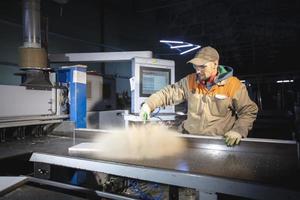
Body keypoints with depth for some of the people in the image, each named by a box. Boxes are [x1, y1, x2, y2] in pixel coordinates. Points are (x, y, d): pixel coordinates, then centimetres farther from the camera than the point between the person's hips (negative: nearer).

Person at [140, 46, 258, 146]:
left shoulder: (233, 85, -4)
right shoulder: (190, 81, 5)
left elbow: (249, 111, 1)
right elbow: (169, 93, 5)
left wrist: (238, 131, -13)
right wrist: (149, 104, -8)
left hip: (219, 142, -2)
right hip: (190, 137, 3)